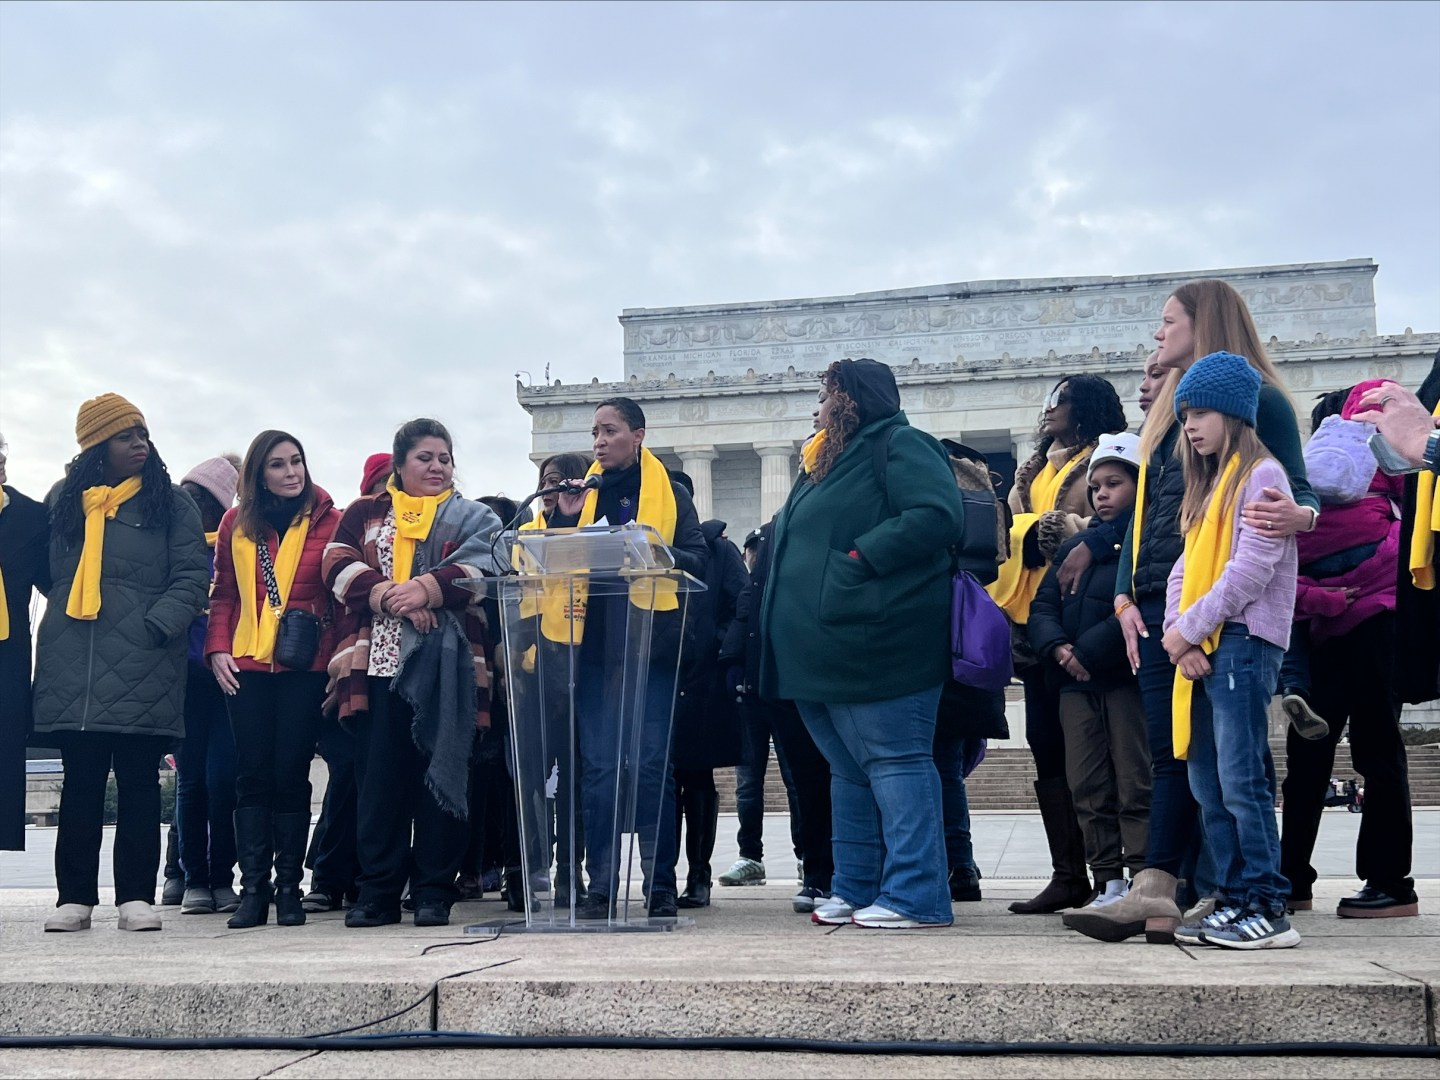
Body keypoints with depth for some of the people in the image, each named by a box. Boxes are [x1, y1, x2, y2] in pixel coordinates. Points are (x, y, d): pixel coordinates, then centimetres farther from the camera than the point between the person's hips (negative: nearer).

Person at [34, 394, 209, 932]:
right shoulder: (62, 500, 14)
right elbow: (46, 571, 22)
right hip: (71, 669, 2)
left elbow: (192, 576, -1)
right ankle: (75, 895, 12)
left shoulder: (170, 502, 6)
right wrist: (68, 613, 7)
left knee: (139, 780, 1)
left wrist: (156, 625, -12)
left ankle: (136, 895, 6)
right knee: (80, 781, 5)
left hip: (144, 669, -2)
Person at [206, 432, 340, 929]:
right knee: (252, 775, 0)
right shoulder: (236, 524, 11)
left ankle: (288, 888, 7)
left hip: (306, 666, -2)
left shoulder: (328, 521, 3)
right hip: (246, 665, 2)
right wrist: (217, 649, 1)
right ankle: (252, 888, 4)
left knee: (290, 775, 0)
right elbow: (224, 594, 14)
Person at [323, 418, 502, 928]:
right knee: (379, 777, -1)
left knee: (441, 775, -1)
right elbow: (340, 567, 2)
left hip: (447, 665, -1)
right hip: (376, 661, 1)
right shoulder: (363, 514, 18)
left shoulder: (473, 518, 15)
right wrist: (389, 596, -14)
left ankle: (434, 891, 5)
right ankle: (377, 891, 6)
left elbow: (480, 569, -3)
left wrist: (426, 589, -17)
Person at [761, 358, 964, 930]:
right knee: (849, 770, 13)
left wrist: (863, 556, -20)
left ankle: (916, 896, -6)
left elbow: (939, 513, -20)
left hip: (874, 643, -10)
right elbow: (797, 539, 31)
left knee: (894, 763, -8)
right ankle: (855, 889, 20)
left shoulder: (899, 445, -5)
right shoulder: (824, 460, 23)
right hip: (824, 649, 10)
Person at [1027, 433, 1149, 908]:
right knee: (1087, 788, 6)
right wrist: (1058, 647, -6)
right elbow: (1042, 605, 14)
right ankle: (1109, 883, 13)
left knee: (1136, 787, -5)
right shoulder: (1076, 544, 20)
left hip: (1128, 678, -7)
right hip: (1076, 684, 7)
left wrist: (1089, 651, -17)